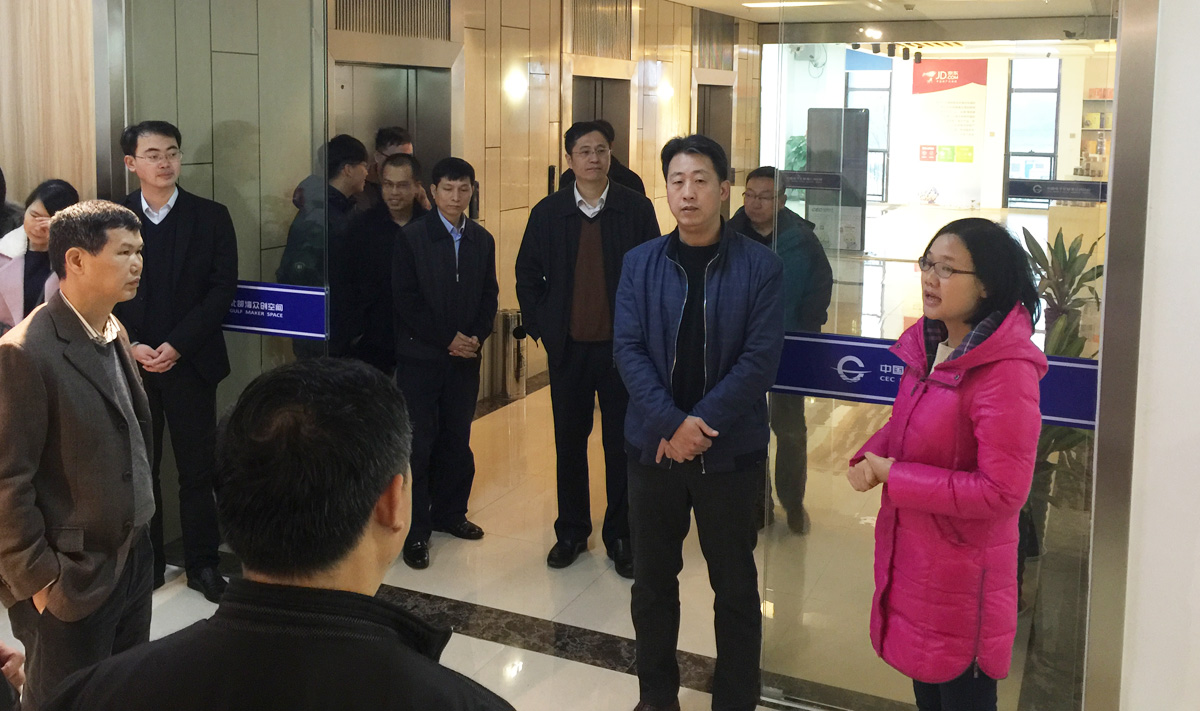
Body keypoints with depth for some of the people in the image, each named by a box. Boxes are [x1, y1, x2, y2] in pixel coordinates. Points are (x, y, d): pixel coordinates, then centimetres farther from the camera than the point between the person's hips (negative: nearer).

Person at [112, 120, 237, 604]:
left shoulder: (211, 217, 1)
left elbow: (222, 289, -5)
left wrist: (176, 346, -12)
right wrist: (130, 346, -11)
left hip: (191, 362, -1)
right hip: (130, 364, 1)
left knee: (197, 468, 5)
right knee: (139, 467, 8)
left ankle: (202, 564, 17)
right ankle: (146, 562, 21)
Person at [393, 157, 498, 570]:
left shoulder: (482, 240, 9)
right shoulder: (412, 237, -4)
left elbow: (489, 296, 10)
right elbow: (406, 299, -9)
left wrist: (476, 337, -7)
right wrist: (447, 339, -13)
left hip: (465, 355, 4)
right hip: (420, 355, -4)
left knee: (457, 439, 10)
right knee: (419, 442, -3)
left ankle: (449, 513, 25)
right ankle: (415, 530, 4)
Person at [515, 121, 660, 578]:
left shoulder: (637, 209, -1)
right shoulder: (547, 213, 3)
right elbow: (527, 275, 10)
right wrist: (541, 329, 3)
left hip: (622, 346, -1)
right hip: (568, 347, 1)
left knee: (623, 445, 6)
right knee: (569, 443, 10)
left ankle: (620, 536, 19)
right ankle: (571, 532, 25)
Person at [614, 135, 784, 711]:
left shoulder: (760, 266, -6)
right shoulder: (640, 263, 1)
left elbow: (760, 358, -11)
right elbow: (628, 348, -5)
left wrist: (701, 424, -17)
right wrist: (671, 423, -17)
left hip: (730, 450, -2)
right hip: (653, 445, 2)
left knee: (735, 585, 10)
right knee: (652, 579, 14)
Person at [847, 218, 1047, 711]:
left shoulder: (1006, 370, -24)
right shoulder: (928, 345, 2)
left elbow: (1001, 493, -25)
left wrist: (891, 476, -20)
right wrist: (871, 458, -5)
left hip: (963, 573, -7)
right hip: (910, 556, 8)